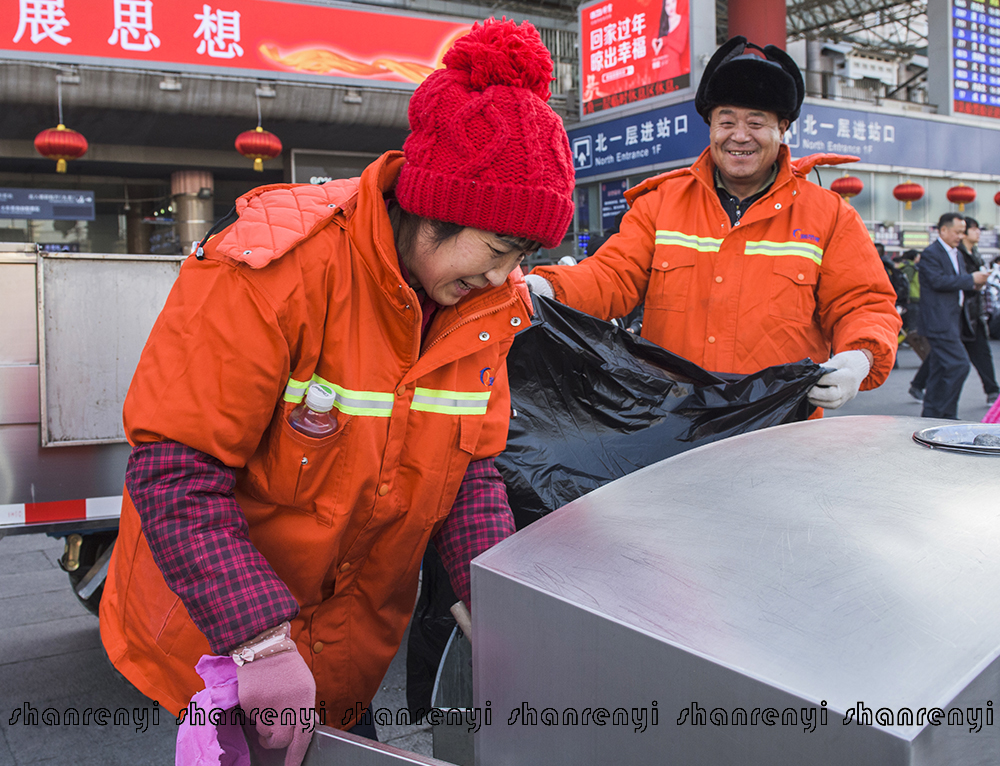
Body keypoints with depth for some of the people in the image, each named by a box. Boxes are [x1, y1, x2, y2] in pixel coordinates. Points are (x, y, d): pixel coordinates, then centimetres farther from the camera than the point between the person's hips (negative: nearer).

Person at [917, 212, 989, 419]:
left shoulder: (956, 254, 20)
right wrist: (971, 279, -16)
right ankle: (935, 413, -7)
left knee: (939, 369, 11)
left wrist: (974, 284, 3)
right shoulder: (930, 253, -10)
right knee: (959, 365, -14)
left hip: (952, 320, 10)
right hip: (939, 322, -10)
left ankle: (931, 414, 16)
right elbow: (938, 281, -21)